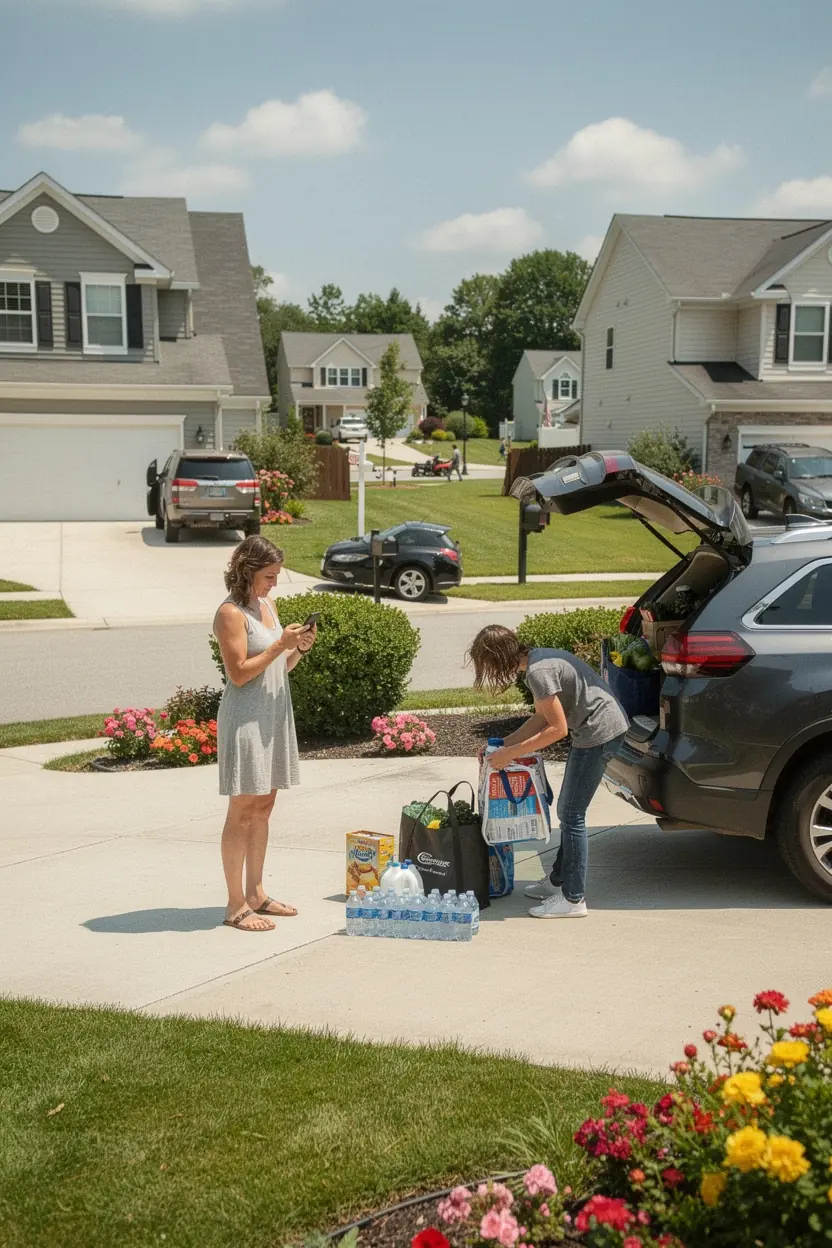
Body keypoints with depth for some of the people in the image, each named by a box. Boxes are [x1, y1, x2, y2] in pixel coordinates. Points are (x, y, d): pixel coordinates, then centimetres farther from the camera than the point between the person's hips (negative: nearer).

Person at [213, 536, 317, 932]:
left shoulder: (267, 605, 12)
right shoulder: (231, 613, -13)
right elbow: (239, 673, -18)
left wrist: (301, 649, -2)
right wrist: (281, 644, -19)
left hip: (274, 717, 9)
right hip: (245, 720, -8)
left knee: (263, 806, 13)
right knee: (242, 812, -3)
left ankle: (255, 893, 22)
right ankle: (236, 906, 3)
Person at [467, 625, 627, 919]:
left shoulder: (538, 672, -22)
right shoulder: (536, 660, 8)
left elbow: (557, 729, -20)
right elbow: (541, 718, 16)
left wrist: (510, 753, -15)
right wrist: (503, 744, 12)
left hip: (599, 731, -10)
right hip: (590, 731, 10)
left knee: (571, 814, -4)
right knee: (568, 810, 18)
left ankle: (573, 899, 2)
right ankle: (559, 880, 31)